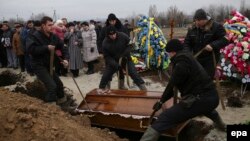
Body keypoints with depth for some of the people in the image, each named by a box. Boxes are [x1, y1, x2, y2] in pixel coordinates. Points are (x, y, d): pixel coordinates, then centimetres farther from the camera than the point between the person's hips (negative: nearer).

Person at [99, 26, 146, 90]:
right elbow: (107, 57, -13)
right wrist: (115, 64, -26)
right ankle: (101, 89, 21)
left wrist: (126, 54, -21)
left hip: (125, 59, -1)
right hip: (113, 61, 1)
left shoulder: (123, 36, -19)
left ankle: (143, 86, -4)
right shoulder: (105, 43, -16)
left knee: (133, 72, -13)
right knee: (106, 75, 0)